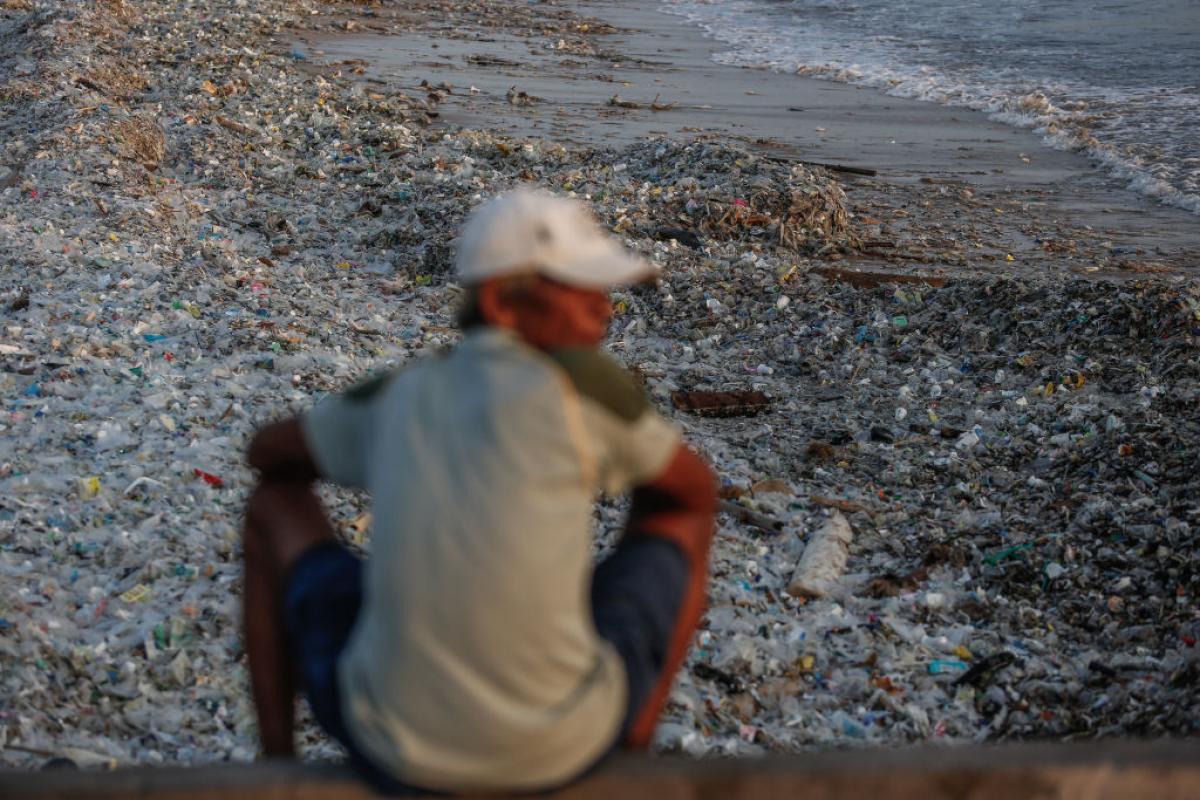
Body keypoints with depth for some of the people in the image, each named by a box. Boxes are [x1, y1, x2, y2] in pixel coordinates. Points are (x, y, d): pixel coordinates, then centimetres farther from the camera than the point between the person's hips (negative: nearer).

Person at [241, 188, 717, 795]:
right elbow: (699, 487, 10)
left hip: (394, 750, 3)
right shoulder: (583, 377, -8)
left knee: (276, 505, 25)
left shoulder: (398, 395, 5)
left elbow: (266, 453, 25)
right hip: (562, 747, -2)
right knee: (679, 514, 20)